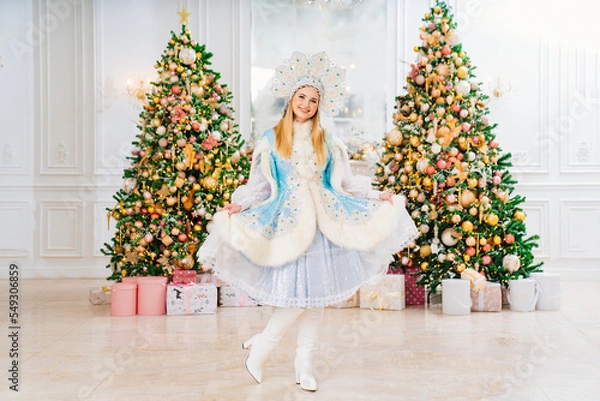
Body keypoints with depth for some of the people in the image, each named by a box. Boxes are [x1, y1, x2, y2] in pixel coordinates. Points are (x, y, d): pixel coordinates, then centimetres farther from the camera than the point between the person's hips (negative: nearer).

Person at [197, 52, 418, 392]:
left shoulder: (328, 142, 12)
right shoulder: (271, 140, 6)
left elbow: (346, 181, 13)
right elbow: (259, 184, 5)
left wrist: (377, 196, 5)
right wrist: (238, 204, -11)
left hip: (323, 221, 3)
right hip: (289, 223, -3)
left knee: (318, 293, 2)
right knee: (298, 295, -10)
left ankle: (305, 363, 15)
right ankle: (261, 349, 12)